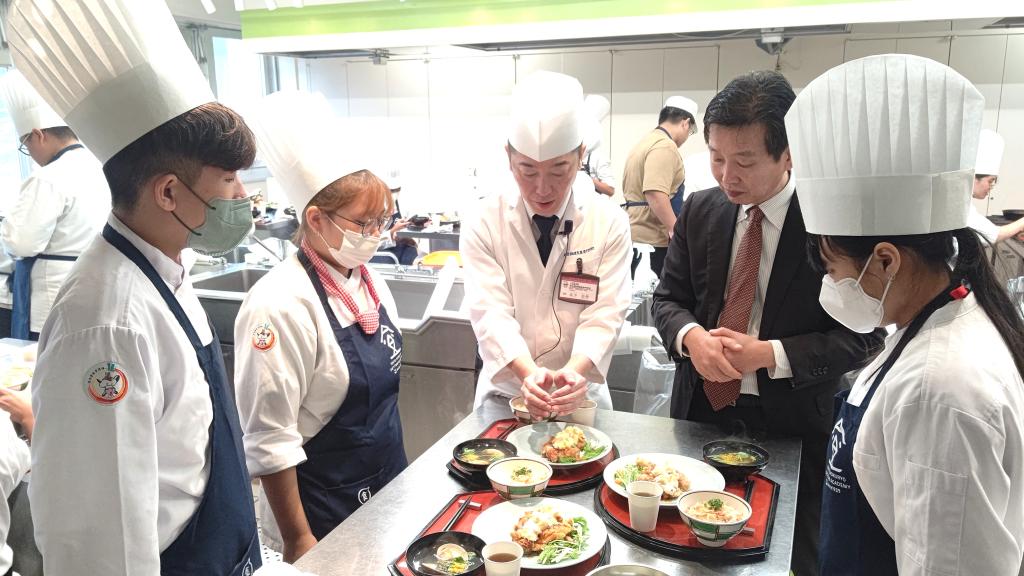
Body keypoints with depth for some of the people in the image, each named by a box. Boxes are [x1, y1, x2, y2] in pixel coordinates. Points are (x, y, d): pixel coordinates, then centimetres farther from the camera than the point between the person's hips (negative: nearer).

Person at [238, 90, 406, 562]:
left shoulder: (371, 283, -1)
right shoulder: (281, 306, -25)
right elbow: (268, 440, -22)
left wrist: (398, 478, 16)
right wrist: (298, 541, -17)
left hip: (386, 491, 7)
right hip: (324, 516, -7)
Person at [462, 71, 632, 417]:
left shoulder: (610, 223, -5)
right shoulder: (484, 224, -7)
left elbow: (605, 314, -11)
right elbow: (490, 312, -15)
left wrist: (574, 371, -30)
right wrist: (527, 373, -32)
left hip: (580, 395, 0)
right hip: (505, 391, 0)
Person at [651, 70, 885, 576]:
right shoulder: (701, 211, -1)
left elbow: (863, 335, -11)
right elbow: (668, 298, 6)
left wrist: (770, 355, -23)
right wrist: (691, 335, -16)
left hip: (791, 425, -3)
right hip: (702, 410, 4)